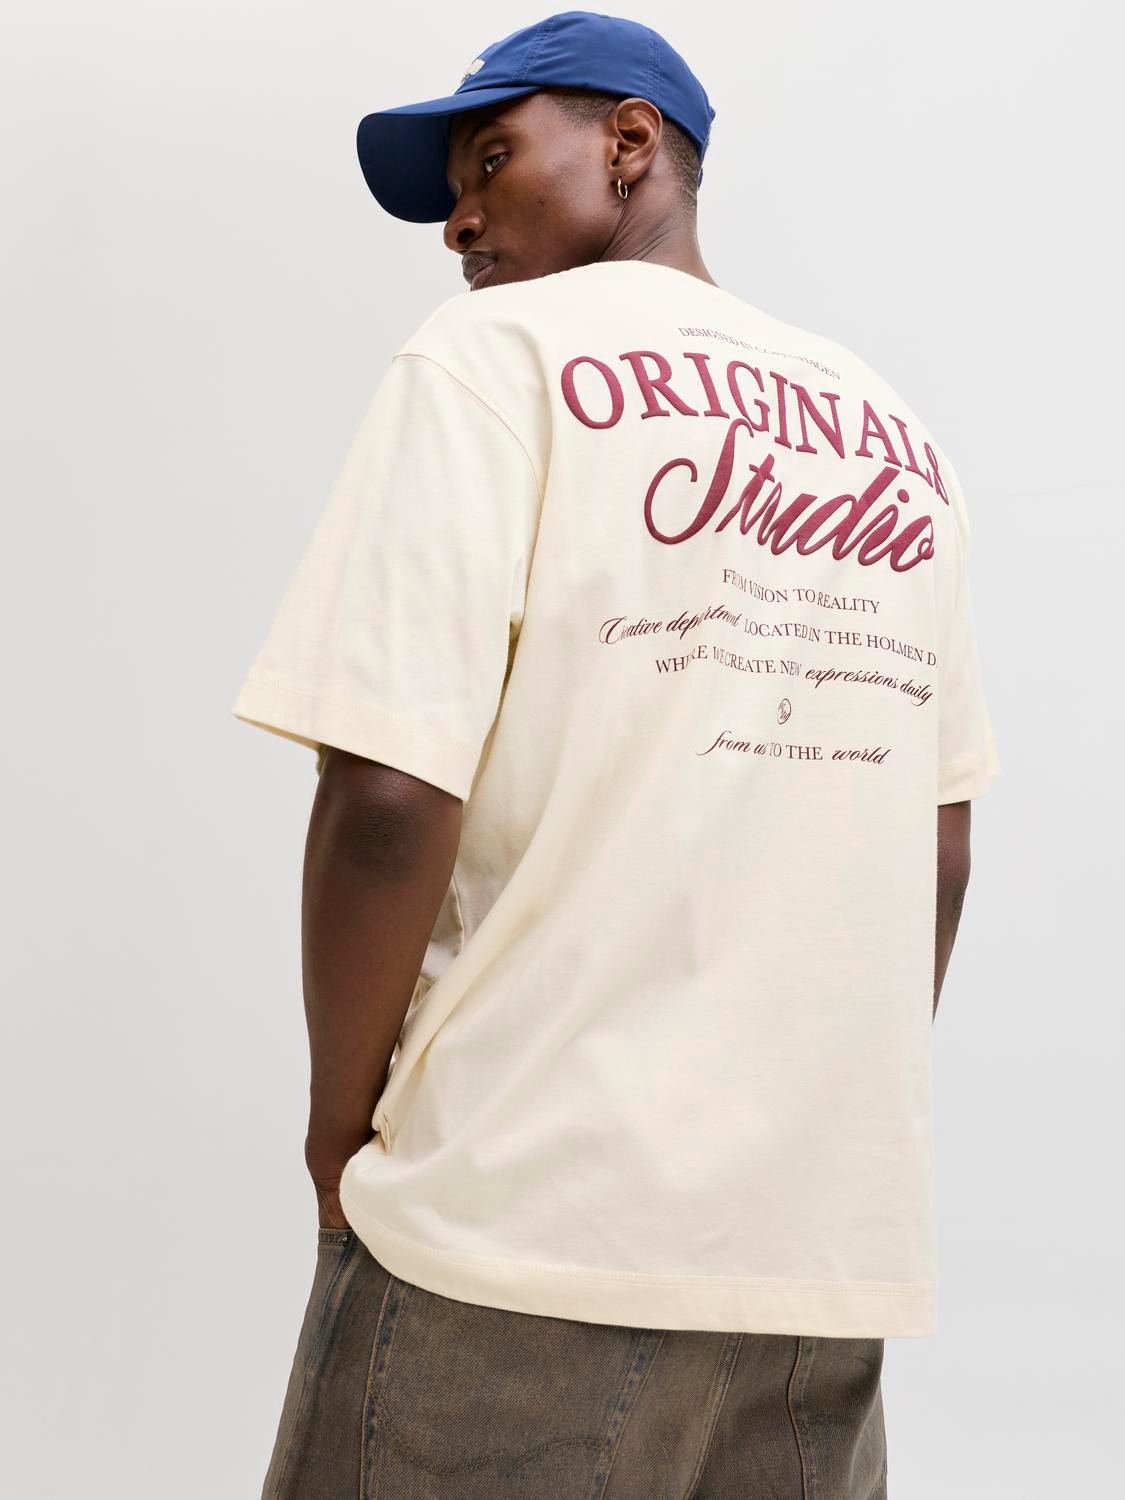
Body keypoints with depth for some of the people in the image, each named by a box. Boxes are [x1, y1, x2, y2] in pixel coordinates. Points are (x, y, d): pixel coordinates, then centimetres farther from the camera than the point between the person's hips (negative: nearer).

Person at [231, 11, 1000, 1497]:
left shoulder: (497, 357, -5)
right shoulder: (896, 438, 12)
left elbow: (388, 802, -15)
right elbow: (939, 846, 11)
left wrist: (339, 1137, -2)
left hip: (529, 1225, -6)